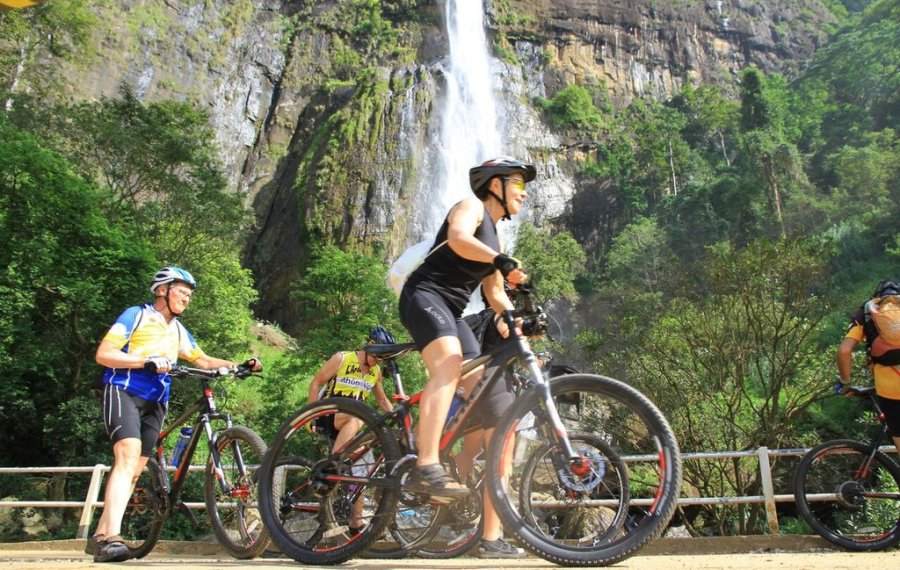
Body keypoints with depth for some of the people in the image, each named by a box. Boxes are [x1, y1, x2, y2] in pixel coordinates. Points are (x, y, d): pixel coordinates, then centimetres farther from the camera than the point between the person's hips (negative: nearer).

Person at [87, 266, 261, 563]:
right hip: (123, 393, -7)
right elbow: (103, 354, -10)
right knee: (129, 456, -25)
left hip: (154, 403, 7)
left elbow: (203, 360, 20)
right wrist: (147, 362, -24)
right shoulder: (136, 315, -3)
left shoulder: (178, 330, 16)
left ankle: (100, 537, 17)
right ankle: (111, 537, -30)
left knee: (134, 469, 6)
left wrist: (240, 365, 5)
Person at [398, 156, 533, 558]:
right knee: (449, 363, -35)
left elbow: (494, 291, 19)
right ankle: (426, 468, -43)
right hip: (424, 295, -9)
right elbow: (457, 238, -21)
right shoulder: (472, 206, 2)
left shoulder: (495, 239, 26)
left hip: (451, 311, 9)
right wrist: (502, 261, -34)